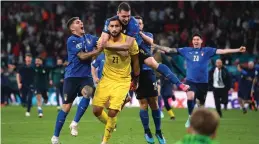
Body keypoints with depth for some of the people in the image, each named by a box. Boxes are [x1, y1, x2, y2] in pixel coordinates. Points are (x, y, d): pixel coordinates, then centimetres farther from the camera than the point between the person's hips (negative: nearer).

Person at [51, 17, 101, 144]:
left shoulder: (89, 38, 11)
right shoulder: (71, 40, -7)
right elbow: (82, 56, -14)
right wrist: (97, 51, -16)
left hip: (86, 75, 4)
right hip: (72, 76, -4)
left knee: (87, 93, -27)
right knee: (67, 106, -3)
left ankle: (74, 123, -11)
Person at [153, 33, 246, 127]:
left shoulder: (207, 51, 2)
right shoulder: (186, 50, 5)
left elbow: (222, 51, -4)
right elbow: (169, 50, 5)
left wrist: (238, 50, -13)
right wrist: (155, 46, -1)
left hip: (203, 81, 1)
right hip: (190, 81, -1)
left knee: (202, 102, 9)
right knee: (190, 97, -26)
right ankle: (191, 117, -3)